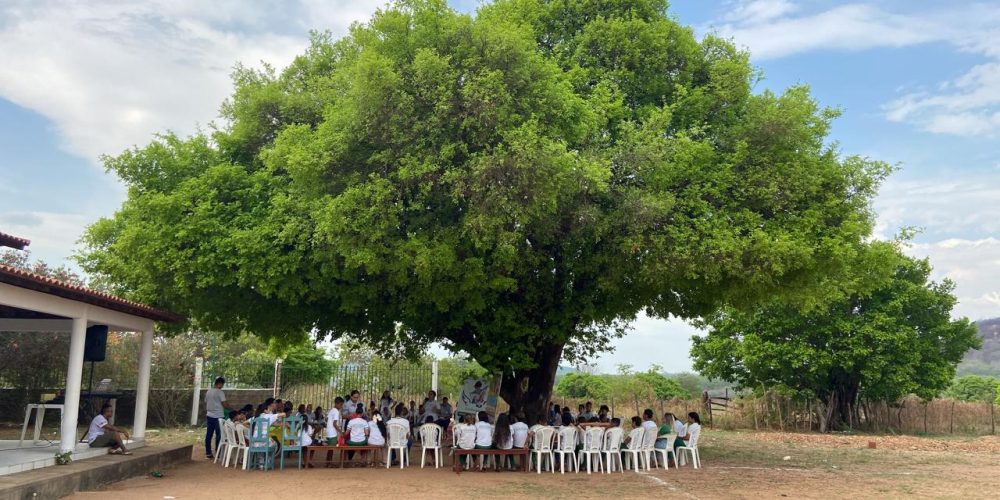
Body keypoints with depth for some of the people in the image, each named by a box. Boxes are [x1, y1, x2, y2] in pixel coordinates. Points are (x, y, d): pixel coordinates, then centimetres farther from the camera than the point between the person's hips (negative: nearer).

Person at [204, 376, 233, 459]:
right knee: (219, 435, 0)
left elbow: (206, 404, 16)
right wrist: (232, 408, 2)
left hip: (209, 416, 7)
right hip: (218, 416, -7)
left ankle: (208, 454, 13)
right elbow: (225, 405, -14)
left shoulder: (208, 392, 10)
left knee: (208, 435, 9)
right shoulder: (220, 392, -12)